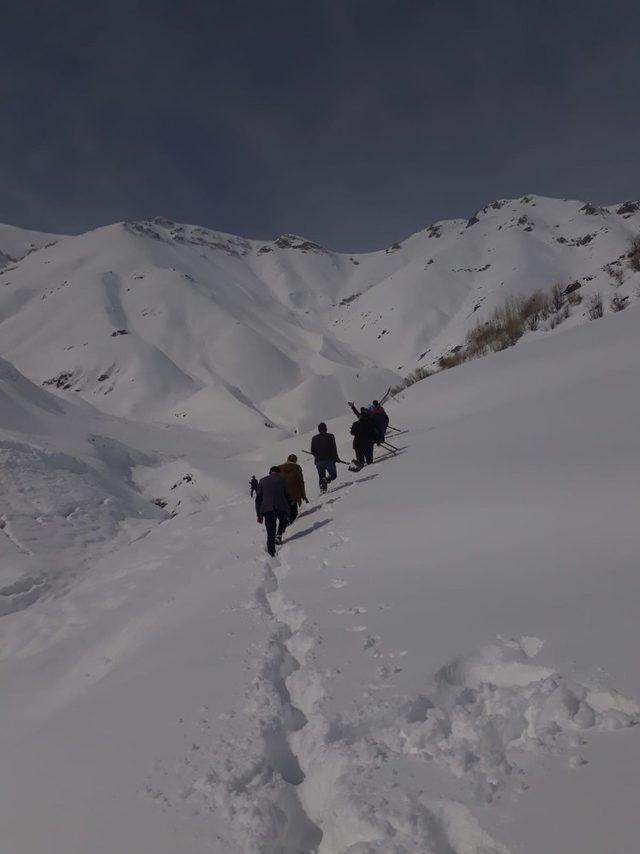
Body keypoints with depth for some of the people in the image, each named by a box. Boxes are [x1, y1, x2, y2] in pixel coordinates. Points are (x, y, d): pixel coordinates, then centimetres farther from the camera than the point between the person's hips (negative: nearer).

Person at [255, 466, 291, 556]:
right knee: (284, 520, 31)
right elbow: (287, 495, 7)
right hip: (281, 507, -2)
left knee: (270, 534, 9)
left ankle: (272, 554, 7)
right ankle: (279, 535, 9)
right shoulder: (282, 478, 13)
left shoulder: (262, 481, 19)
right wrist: (289, 507, 16)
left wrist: (259, 515, 18)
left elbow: (258, 499, 16)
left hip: (267, 509, 2)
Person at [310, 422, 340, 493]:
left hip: (318, 461, 3)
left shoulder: (314, 438, 9)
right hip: (329, 460, -3)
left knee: (321, 477, 12)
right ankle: (327, 478, -21)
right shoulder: (330, 436, -1)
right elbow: (333, 449, -6)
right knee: (333, 475, 10)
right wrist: (336, 458, 2)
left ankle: (322, 487, -10)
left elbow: (312, 451, 12)